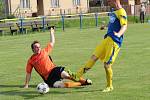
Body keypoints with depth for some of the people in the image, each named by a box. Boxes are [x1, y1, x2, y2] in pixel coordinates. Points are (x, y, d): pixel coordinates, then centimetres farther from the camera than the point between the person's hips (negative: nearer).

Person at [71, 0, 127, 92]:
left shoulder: (121, 12, -15)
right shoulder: (113, 10, 13)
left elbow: (124, 26, -28)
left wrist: (118, 34, -47)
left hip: (114, 42, -8)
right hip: (107, 39, 9)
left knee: (107, 64, -5)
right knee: (94, 57, 7)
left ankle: (110, 86, 13)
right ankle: (77, 76, 9)